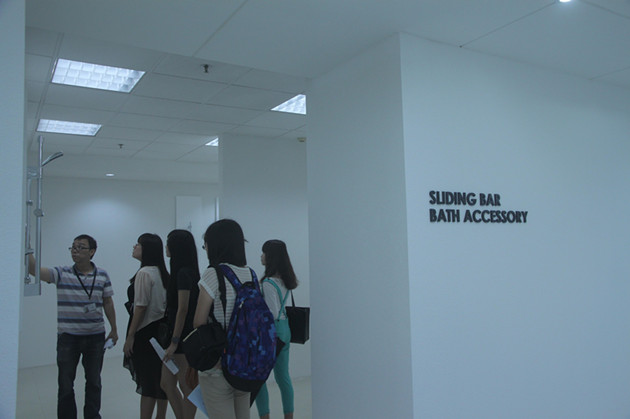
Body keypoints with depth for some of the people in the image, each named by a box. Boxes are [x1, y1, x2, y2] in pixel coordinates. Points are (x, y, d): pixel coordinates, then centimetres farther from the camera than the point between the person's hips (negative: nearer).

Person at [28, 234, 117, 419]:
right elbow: (34, 269, -20)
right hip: (67, 336, -1)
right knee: (65, 384, 8)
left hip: (96, 336, 1)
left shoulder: (102, 275, 1)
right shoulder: (61, 273, -4)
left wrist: (114, 329, 8)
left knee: (94, 382, 15)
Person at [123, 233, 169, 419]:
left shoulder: (144, 273, -15)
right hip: (161, 331, 8)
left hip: (146, 333, -8)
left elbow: (140, 307, -17)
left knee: (147, 383, -1)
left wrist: (130, 337, -12)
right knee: (160, 380, 13)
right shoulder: (161, 272, 10)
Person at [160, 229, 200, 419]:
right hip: (176, 333, 10)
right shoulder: (181, 271, 12)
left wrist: (174, 342, -19)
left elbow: (182, 309, -20)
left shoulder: (184, 273, -16)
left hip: (183, 335, -10)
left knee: (186, 386, 2)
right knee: (166, 384, 14)